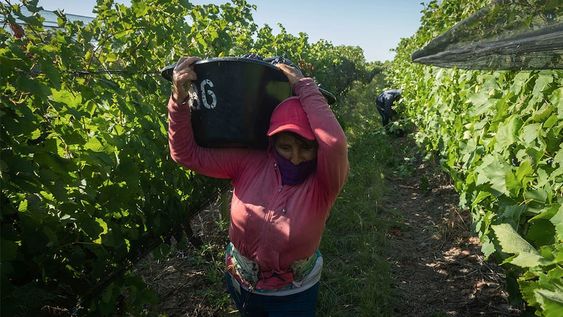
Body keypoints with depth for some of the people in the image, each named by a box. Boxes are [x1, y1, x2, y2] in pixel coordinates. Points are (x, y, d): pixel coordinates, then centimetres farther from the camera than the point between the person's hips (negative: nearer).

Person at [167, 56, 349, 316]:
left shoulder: (322, 183, -25)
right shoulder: (250, 162, -18)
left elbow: (335, 144, -47)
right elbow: (187, 154, -15)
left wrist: (304, 87, -37)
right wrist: (179, 100, -28)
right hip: (240, 285, 4)